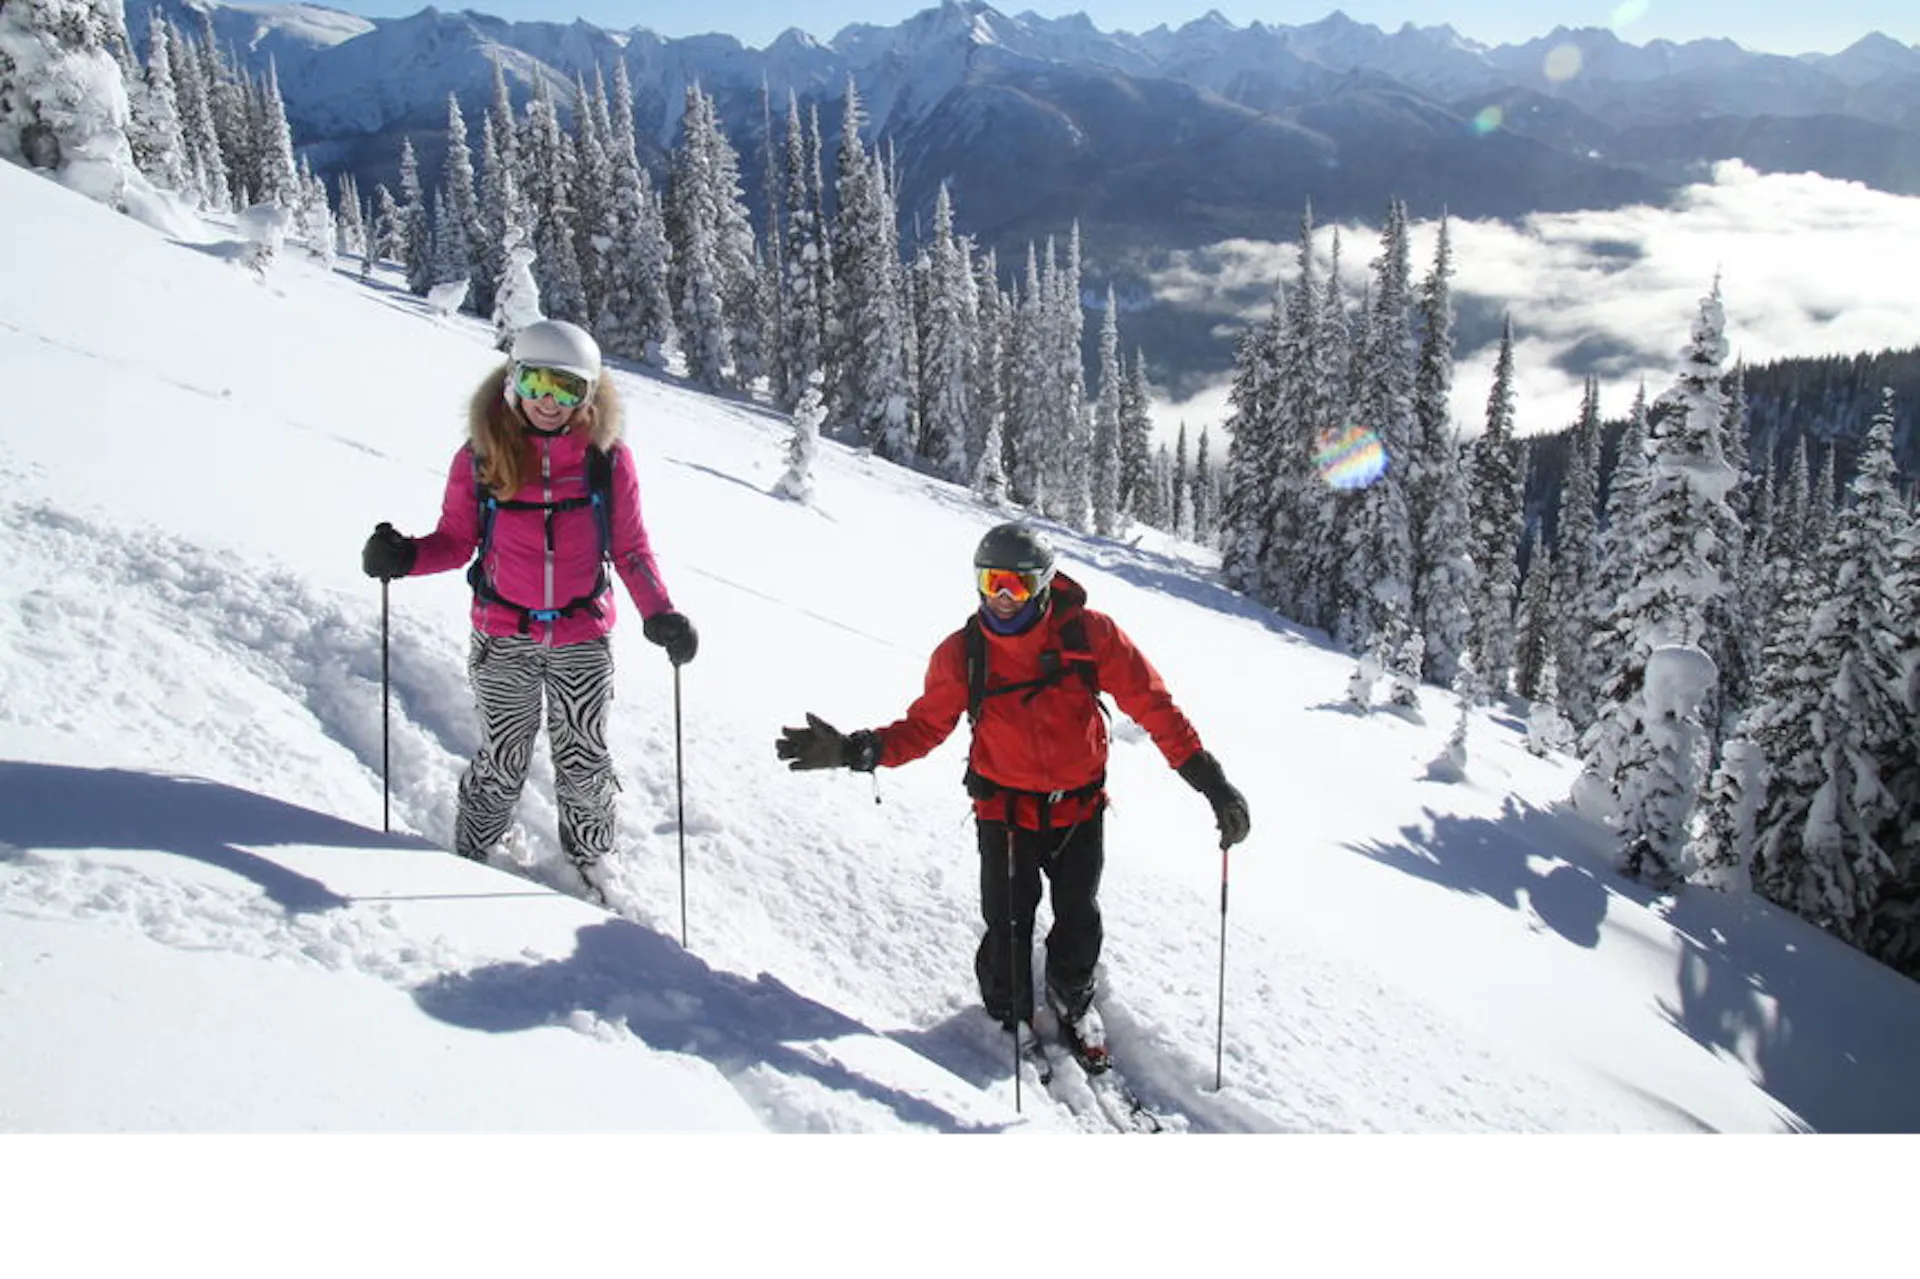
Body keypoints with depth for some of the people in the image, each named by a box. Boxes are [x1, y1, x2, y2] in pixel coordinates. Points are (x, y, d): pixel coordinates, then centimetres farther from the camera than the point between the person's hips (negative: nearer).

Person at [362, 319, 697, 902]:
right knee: (501, 763, 9)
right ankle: (470, 861, 33)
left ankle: (588, 864, 35)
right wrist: (404, 557, -17)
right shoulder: (481, 458, -5)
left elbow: (630, 549, 1)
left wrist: (659, 614, -12)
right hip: (503, 639, 0)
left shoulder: (608, 460, -5)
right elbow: (456, 541, 2)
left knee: (583, 763, 11)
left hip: (583, 639, 0)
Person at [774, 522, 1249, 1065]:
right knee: (1008, 928, 5)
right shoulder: (962, 653, -11)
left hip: (1080, 810, 1)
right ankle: (1009, 1017, 35)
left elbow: (1153, 704, -11)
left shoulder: (1088, 634, -15)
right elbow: (925, 726, -4)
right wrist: (857, 750, -21)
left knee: (1080, 922, 15)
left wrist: (1210, 778, -13)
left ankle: (1072, 1000, 45)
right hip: (1005, 812, 0)